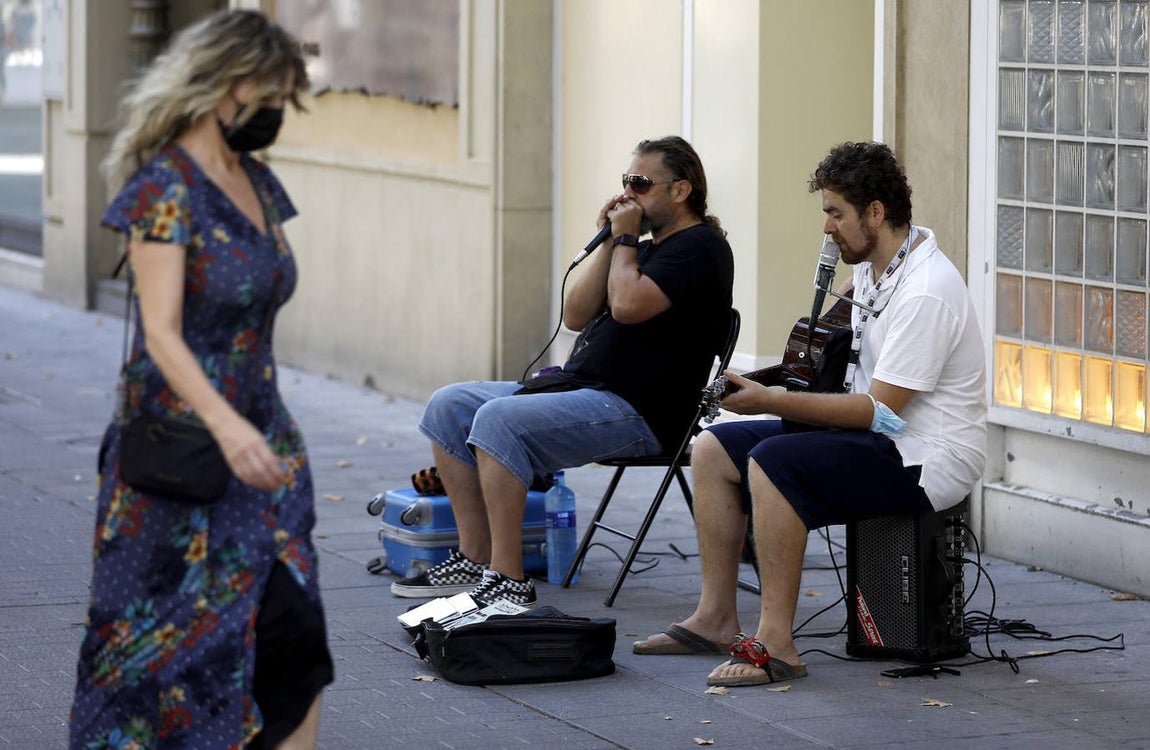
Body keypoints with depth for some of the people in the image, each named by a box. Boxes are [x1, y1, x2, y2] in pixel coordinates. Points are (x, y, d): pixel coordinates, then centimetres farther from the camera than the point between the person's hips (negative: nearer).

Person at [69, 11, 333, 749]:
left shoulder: (257, 184, 10)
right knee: (176, 642, 0)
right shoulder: (165, 185, -14)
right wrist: (224, 425, -35)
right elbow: (162, 334, -22)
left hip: (261, 442, 7)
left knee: (293, 637, -3)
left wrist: (273, 435, 17)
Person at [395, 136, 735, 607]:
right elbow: (576, 316, 13)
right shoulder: (647, 248, 21)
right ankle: (474, 560, 1)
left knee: (498, 420, -29)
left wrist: (625, 240, -6)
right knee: (449, 406, 4)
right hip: (578, 387, 11)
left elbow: (628, 305, -22)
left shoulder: (699, 247, -8)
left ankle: (509, 581, -28)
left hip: (634, 411, -11)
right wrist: (610, 241, 6)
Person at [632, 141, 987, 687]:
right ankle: (715, 618, 8)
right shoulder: (874, 261, 7)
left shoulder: (924, 293, -23)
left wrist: (771, 401, -25)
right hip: (876, 434, 11)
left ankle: (776, 644, -29)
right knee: (713, 450, 5)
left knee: (772, 463, -31)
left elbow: (880, 411, -25)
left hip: (925, 459, -10)